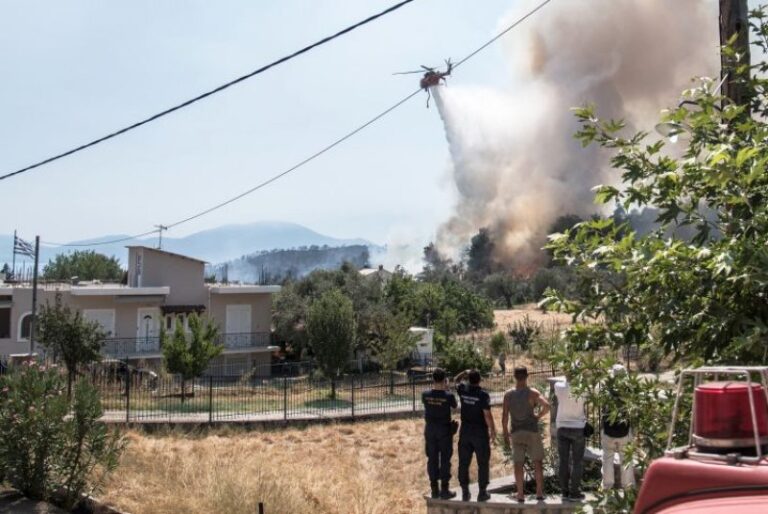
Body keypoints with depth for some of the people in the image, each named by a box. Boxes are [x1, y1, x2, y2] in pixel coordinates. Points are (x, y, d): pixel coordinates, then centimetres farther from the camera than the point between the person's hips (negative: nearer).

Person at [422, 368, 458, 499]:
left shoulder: (425, 395, -10)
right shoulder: (448, 395, -17)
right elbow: (455, 406, 3)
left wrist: (437, 389, 10)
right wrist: (447, 390, 6)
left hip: (430, 429, 3)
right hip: (444, 429, -3)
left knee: (432, 459, 11)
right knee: (445, 459, 7)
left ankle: (434, 489, 17)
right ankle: (444, 490, 11)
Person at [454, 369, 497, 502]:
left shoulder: (463, 390, -2)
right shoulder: (483, 395, -15)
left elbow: (456, 380, 22)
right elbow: (487, 415, -16)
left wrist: (465, 372, 20)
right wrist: (493, 430, -5)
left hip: (465, 431, 4)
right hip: (480, 432, -4)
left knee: (463, 463, 9)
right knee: (483, 463, 6)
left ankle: (465, 492, 12)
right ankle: (482, 492, 9)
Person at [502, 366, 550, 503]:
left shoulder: (508, 394, 0)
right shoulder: (532, 393, -8)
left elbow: (504, 416, -2)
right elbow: (547, 406, -22)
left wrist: (505, 434, 7)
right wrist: (539, 416, -3)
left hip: (516, 433, 2)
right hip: (531, 431, -2)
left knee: (518, 464, 7)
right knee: (537, 462, 10)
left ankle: (520, 494, 9)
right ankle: (539, 493, 12)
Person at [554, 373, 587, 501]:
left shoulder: (559, 387, -8)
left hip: (562, 428, 2)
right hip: (578, 428, -2)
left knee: (564, 461, 7)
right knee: (577, 462, 5)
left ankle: (565, 492, 11)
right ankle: (574, 492, 5)